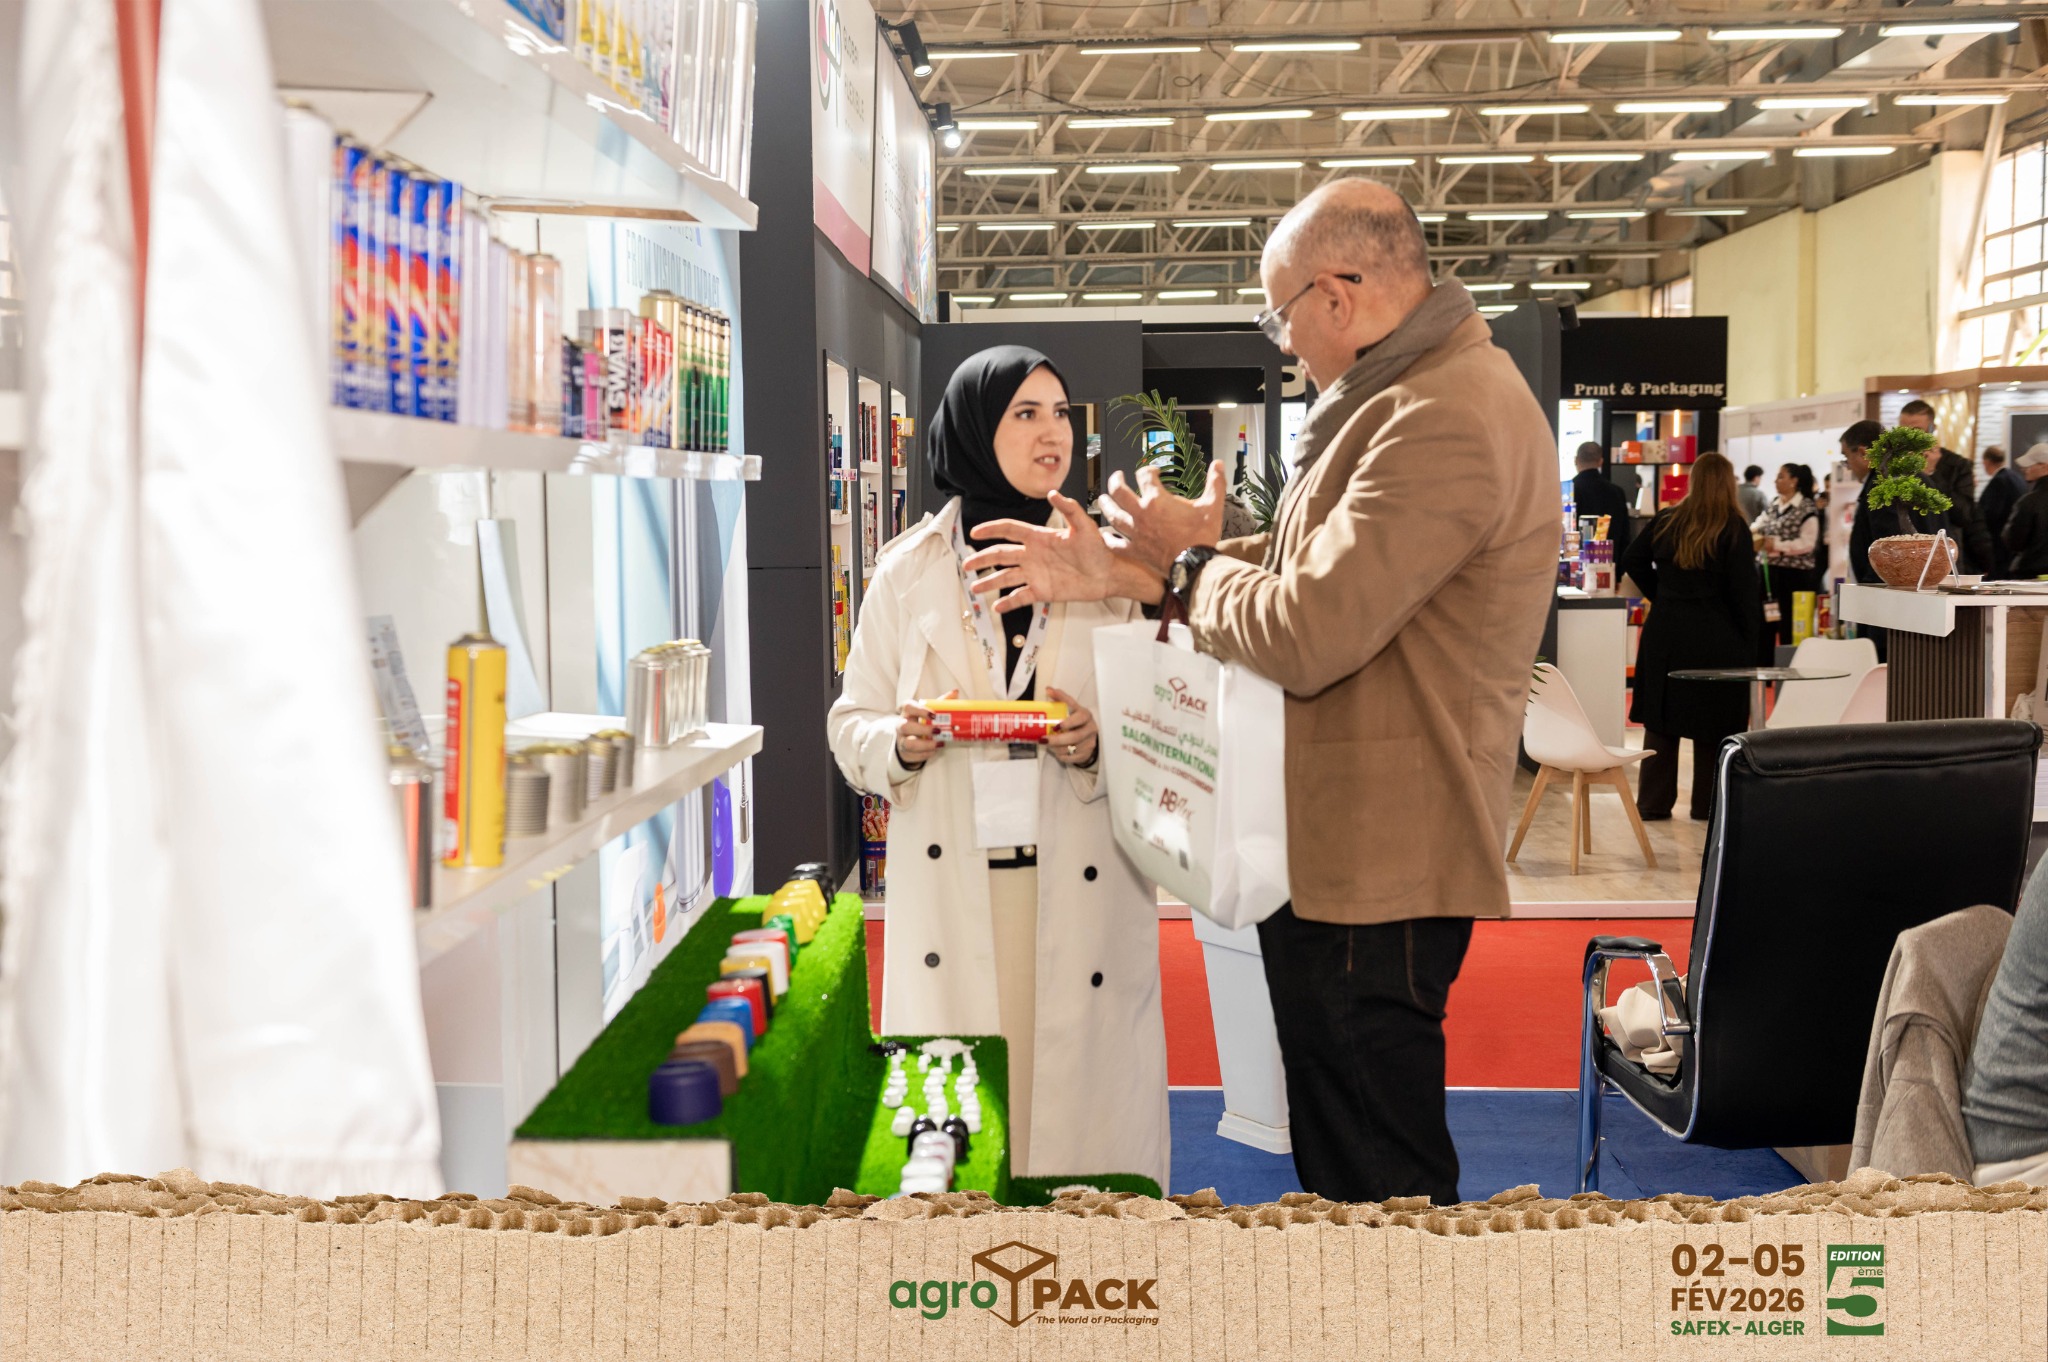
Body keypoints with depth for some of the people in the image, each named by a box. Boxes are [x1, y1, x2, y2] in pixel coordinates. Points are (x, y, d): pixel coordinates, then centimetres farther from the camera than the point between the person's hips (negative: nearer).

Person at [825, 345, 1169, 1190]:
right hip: (949, 890, 0)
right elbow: (851, 726, 11)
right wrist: (904, 743, -11)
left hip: (1080, 889, 0)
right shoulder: (907, 570, 8)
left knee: (1081, 1104, 0)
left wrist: (1096, 746, -12)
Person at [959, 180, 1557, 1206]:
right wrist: (1117, 572, 8)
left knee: (1374, 1170, 2)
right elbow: (1307, 571, 17)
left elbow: (1308, 634, -26)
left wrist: (1185, 558, -6)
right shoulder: (1403, 398, 15)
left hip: (1373, 865, -11)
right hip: (1336, 847, 11)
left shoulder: (1445, 420, -23)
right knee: (1334, 1156, 23)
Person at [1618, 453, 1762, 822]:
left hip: (1665, 629, 4)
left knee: (1661, 716, 9)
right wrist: (1751, 635, 0)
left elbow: (1633, 563, 10)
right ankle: (1706, 804, 11)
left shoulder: (1666, 521, 5)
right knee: (1713, 721, 6)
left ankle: (1653, 802, 11)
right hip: (1715, 635, -4)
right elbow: (1743, 588, -9)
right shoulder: (1734, 529, -8)